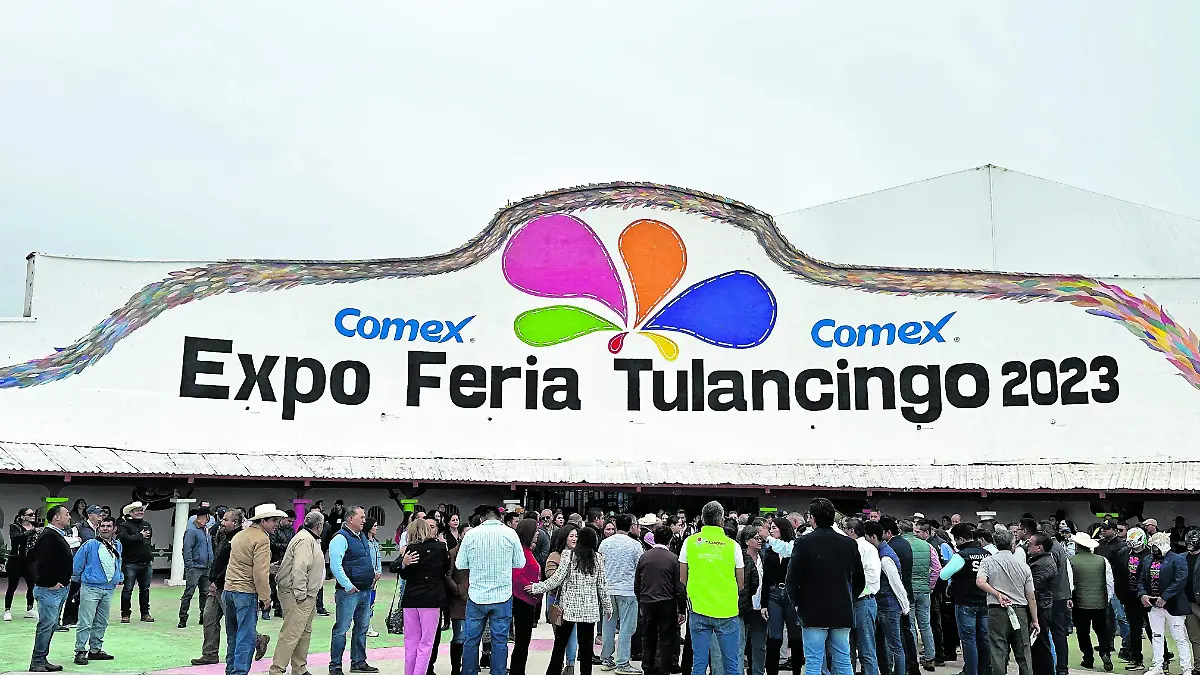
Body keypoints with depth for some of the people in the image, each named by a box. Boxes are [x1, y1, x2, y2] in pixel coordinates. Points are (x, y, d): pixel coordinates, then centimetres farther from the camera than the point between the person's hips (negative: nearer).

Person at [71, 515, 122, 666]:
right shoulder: (90, 544, -11)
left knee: (101, 623, 13)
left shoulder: (117, 545, 8)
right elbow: (77, 563, -2)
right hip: (91, 588, -6)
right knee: (85, 622, -7)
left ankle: (95, 650, 23)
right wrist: (78, 579, 8)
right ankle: (80, 651, 0)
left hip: (108, 589, 6)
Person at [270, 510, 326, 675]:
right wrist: (300, 594, -23)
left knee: (305, 632, 15)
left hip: (307, 596, 11)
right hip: (297, 596, -11)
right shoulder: (305, 540, -17)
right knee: (291, 633, -9)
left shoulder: (311, 539, 19)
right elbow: (299, 569, -24)